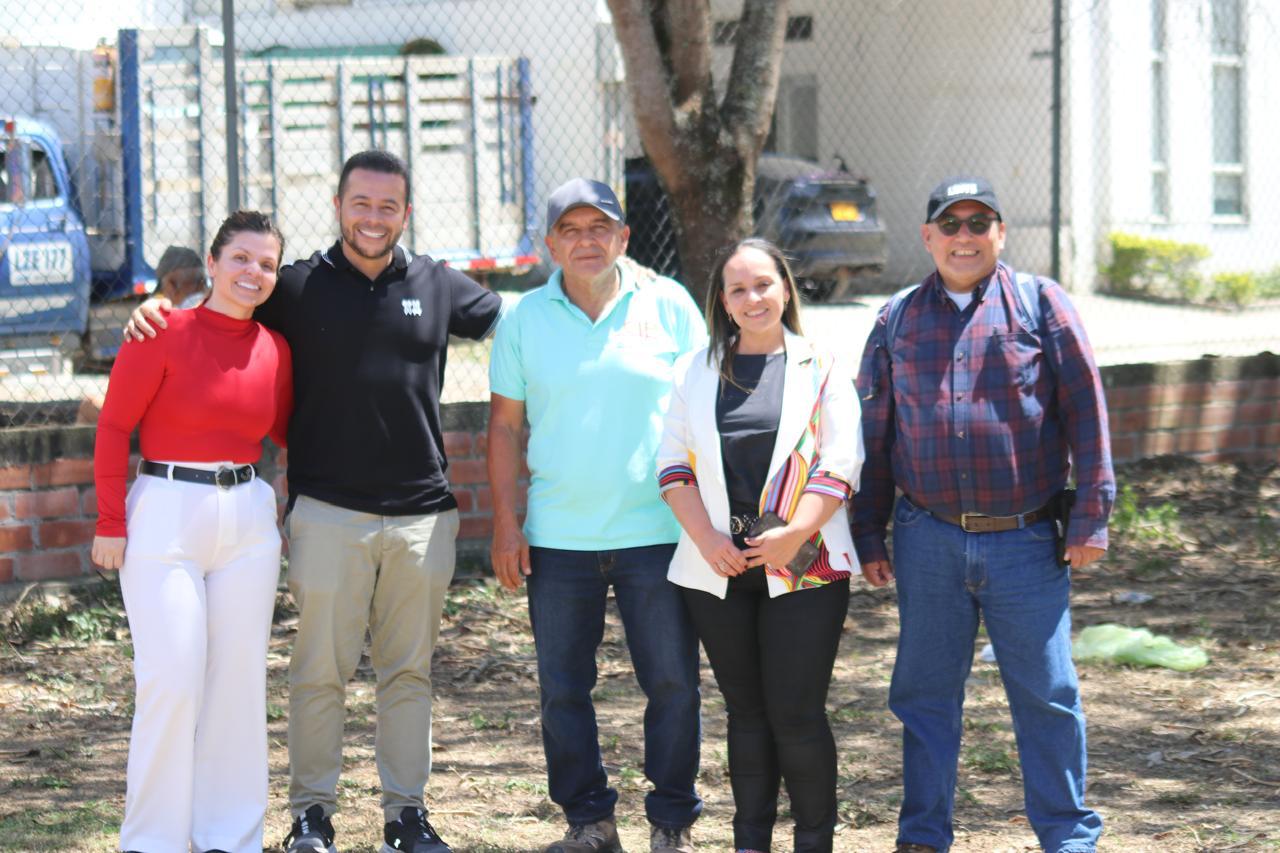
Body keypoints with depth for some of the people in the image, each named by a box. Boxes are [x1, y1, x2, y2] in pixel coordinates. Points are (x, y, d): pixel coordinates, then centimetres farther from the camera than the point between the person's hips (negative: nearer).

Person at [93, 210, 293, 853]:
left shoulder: (275, 349, 6)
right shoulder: (165, 333, -9)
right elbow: (113, 427, -6)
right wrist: (110, 523, -8)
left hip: (249, 518, 5)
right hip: (166, 516, -5)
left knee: (239, 678, 7)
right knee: (171, 679, -6)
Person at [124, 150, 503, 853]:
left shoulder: (437, 286, 8)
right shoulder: (298, 288, 2)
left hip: (423, 514, 2)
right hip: (329, 513, -2)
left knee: (409, 672, 8)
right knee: (320, 671, 1)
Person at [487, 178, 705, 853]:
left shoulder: (668, 305, 1)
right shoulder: (525, 319, 5)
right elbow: (505, 425, 8)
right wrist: (505, 522, 2)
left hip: (657, 534, -2)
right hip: (558, 538, 2)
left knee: (673, 683, 2)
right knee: (562, 690, 6)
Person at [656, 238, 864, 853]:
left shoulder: (821, 368, 3)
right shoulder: (698, 370, 11)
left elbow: (841, 464, -3)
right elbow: (673, 462, 7)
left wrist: (793, 535, -13)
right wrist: (707, 538, -6)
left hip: (803, 567, -3)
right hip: (718, 569, 3)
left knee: (797, 712, -6)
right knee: (746, 710, 9)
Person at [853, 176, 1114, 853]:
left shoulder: (1039, 304, 3)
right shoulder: (898, 320, 10)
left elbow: (1083, 411, 1)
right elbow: (872, 433, 13)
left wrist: (1090, 516, -4)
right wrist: (867, 535, 9)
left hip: (1025, 539, -2)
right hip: (929, 540, 2)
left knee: (1047, 695, 1)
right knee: (925, 695, 8)